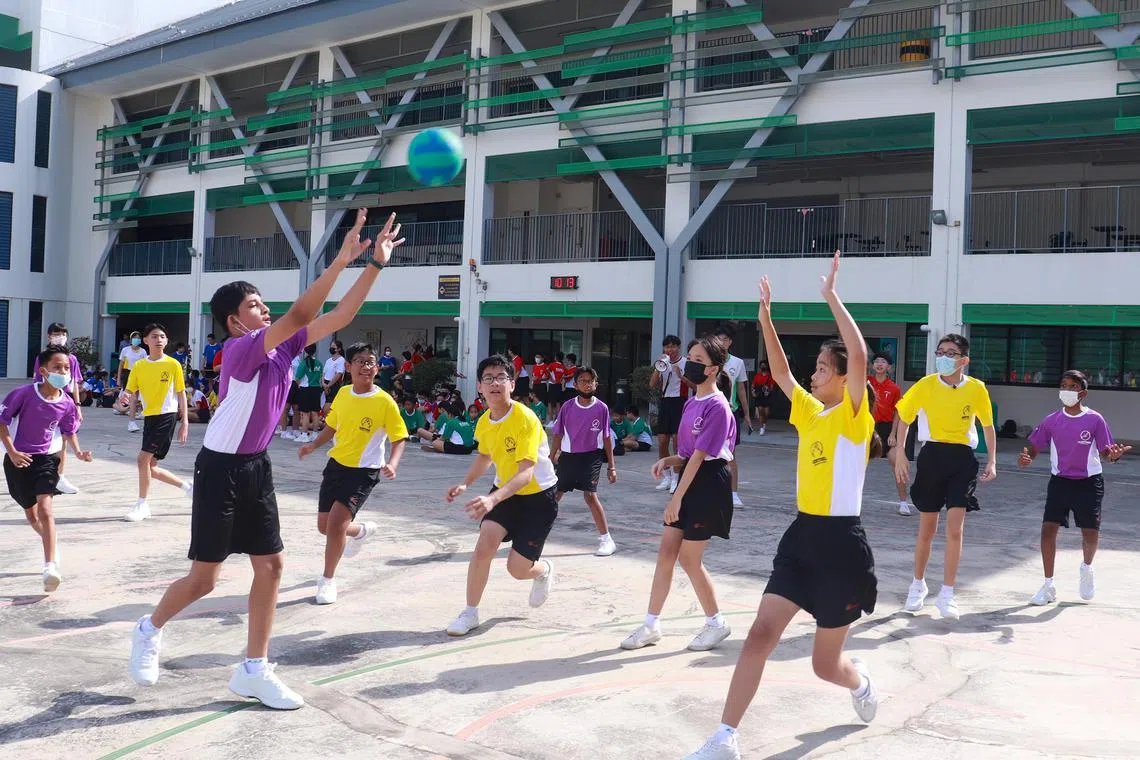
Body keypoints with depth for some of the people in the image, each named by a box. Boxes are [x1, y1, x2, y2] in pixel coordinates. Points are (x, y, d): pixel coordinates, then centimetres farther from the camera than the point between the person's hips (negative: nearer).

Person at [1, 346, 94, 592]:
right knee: (31, 514, 13)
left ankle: (50, 566, -25)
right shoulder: (24, 394, -17)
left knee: (45, 507, -19)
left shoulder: (67, 403, -7)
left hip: (47, 458, 0)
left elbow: (69, 431, 10)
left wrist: (78, 451, -6)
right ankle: (52, 545, 41)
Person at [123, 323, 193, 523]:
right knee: (151, 468, 7)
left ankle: (142, 505, -1)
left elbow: (181, 394, 1)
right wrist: (132, 412, -13)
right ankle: (187, 486, 28)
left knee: (143, 459, -14)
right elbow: (132, 393, 9)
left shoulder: (173, 365, -3)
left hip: (167, 416, -5)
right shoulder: (139, 366, 6)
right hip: (149, 417, 5)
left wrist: (185, 423, -3)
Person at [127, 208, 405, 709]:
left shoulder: (283, 347, 2)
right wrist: (341, 259, -34)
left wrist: (375, 263, -9)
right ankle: (150, 630, 31)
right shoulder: (241, 349, -20)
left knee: (270, 566, 4)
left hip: (256, 467, 8)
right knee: (204, 578, 1)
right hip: (220, 469, -8)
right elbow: (299, 315, -33)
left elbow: (339, 316, -1)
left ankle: (253, 672, 14)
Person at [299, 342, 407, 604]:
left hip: (364, 471, -6)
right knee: (324, 526, 12)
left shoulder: (385, 402, -15)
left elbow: (399, 438, -12)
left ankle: (328, 580, 5)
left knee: (336, 523, -16)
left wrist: (392, 464, -29)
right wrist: (313, 445, 1)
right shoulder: (343, 394, 1)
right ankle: (362, 531, 45)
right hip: (336, 465, 6)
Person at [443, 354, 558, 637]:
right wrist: (465, 484, 1)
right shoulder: (483, 423, -5)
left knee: (517, 568, -2)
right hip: (505, 492, 5)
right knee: (484, 545, -17)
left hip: (538, 497, -5)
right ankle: (470, 613, -1)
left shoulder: (525, 419, -28)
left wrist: (493, 499, -50)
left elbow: (526, 472, -36)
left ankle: (544, 570, 36)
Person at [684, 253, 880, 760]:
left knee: (826, 664, 7)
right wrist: (765, 316, 6)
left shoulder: (853, 416, -10)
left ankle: (862, 682, 44)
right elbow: (780, 372, 14)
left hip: (840, 543, -6)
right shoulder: (809, 412, 9)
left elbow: (859, 355, -25)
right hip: (801, 536, 6)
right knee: (760, 635, -5)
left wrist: (831, 296, -23)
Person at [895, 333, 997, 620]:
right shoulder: (926, 385, -6)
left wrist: (992, 461, 3)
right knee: (927, 528, 9)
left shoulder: (976, 388, -4)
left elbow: (988, 425, 10)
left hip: (962, 459, 0)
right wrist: (900, 454, -3)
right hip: (932, 456, 0)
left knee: (954, 528, -7)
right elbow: (904, 418, 5)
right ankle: (918, 584, 29)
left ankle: (947, 594, 4)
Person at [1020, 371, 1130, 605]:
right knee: (1048, 528, -9)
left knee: (1090, 532, 2)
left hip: (1089, 482, -1)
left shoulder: (1095, 420, -7)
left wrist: (1113, 454, -29)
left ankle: (1087, 568, 38)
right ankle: (1048, 586, 3)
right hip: (1060, 481, 1)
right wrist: (1027, 458, -19)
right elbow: (1035, 446, 3)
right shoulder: (1052, 420, -1)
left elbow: (1105, 451, -6)